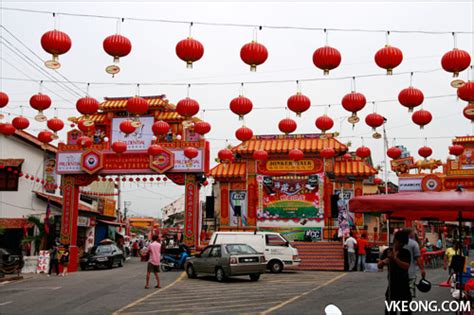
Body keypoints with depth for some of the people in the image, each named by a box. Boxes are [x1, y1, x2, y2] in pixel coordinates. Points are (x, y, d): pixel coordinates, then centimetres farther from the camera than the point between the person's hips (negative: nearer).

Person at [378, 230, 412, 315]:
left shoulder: (406, 252, -4)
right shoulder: (387, 251, 1)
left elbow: (406, 266, -19)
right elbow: (379, 266, -2)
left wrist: (394, 258, -29)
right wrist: (383, 261, -24)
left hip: (403, 284, -1)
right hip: (392, 284, 1)